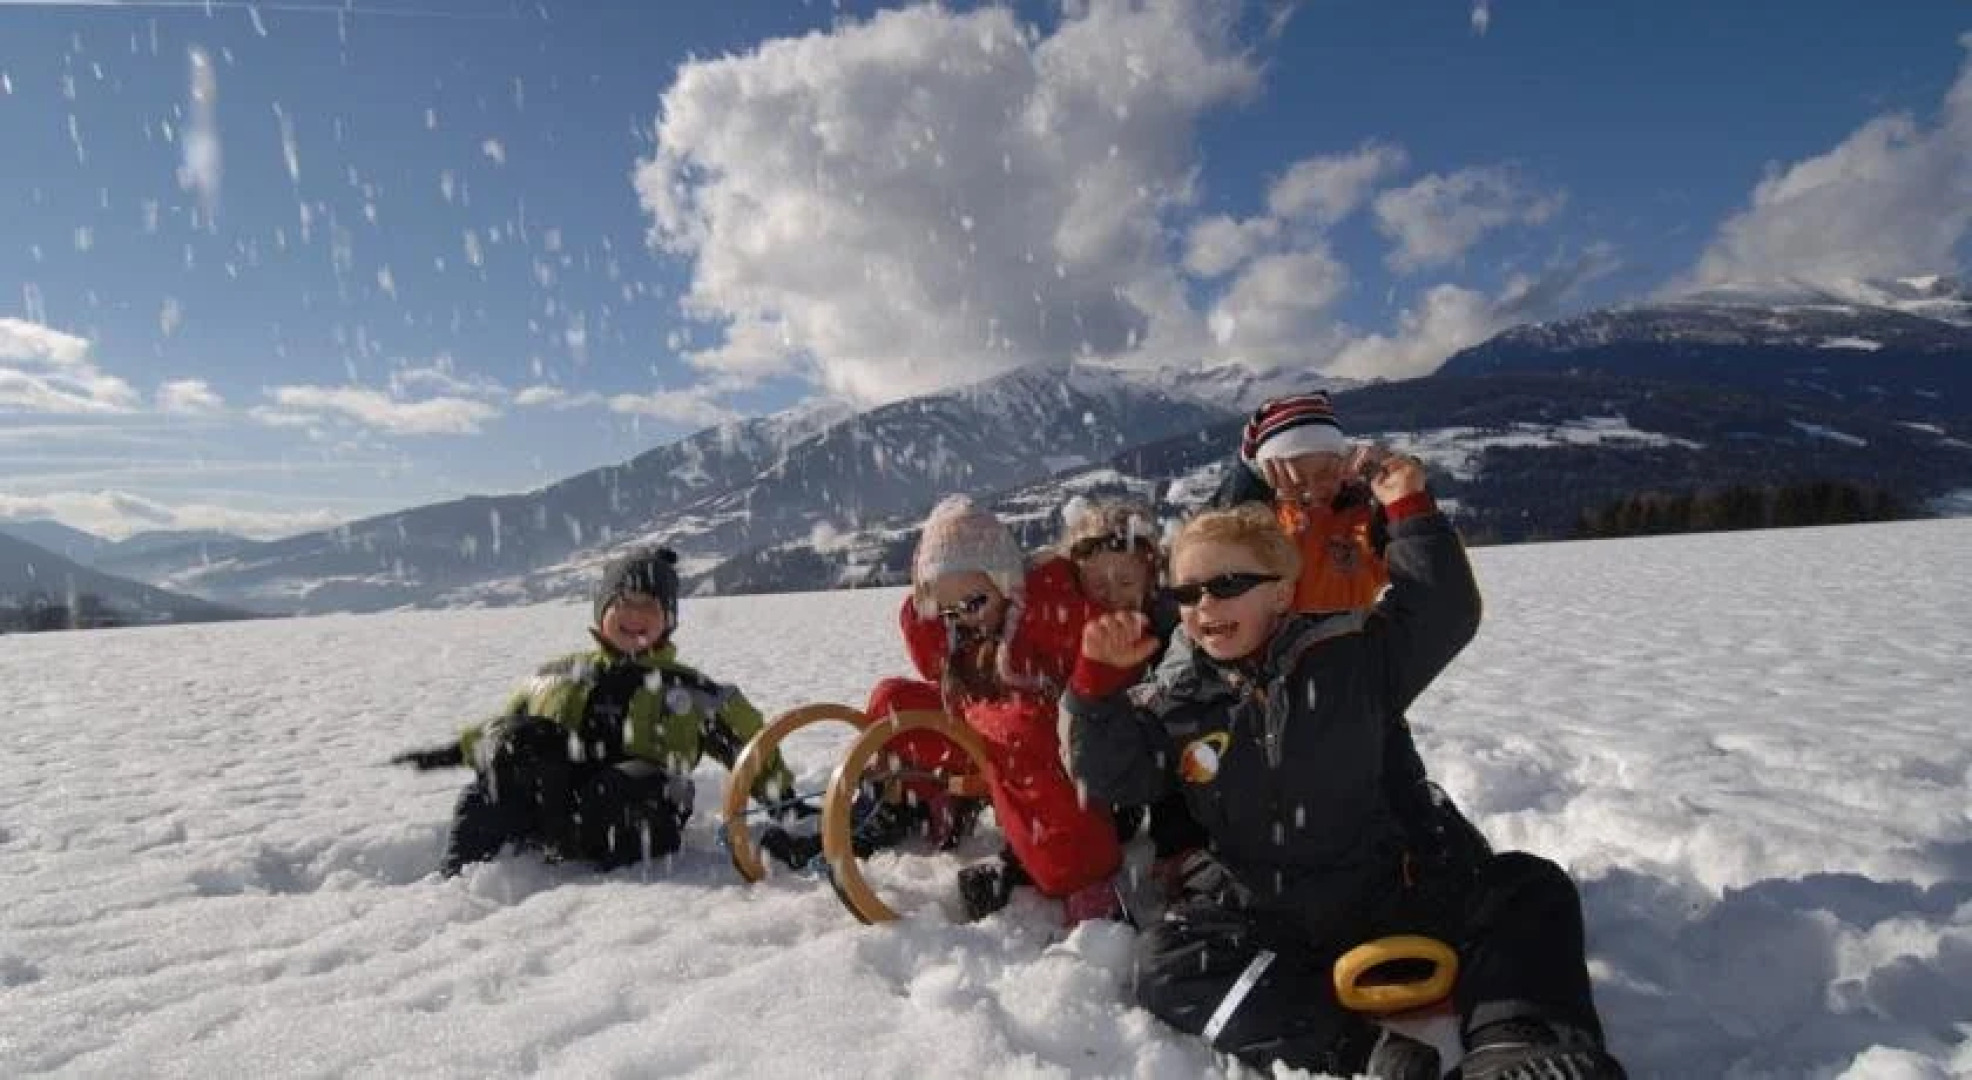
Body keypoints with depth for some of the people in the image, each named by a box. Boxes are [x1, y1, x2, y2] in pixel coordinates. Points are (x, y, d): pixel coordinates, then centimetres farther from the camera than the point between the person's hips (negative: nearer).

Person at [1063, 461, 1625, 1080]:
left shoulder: (1348, 657, -1)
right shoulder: (1175, 702, 0)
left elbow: (1443, 613, -4)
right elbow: (1108, 772, -3)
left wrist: (1409, 512, -9)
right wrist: (1100, 681, -17)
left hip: (1383, 902, 1)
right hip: (1261, 926, 0)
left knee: (1528, 889, -14)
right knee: (1166, 967, -28)